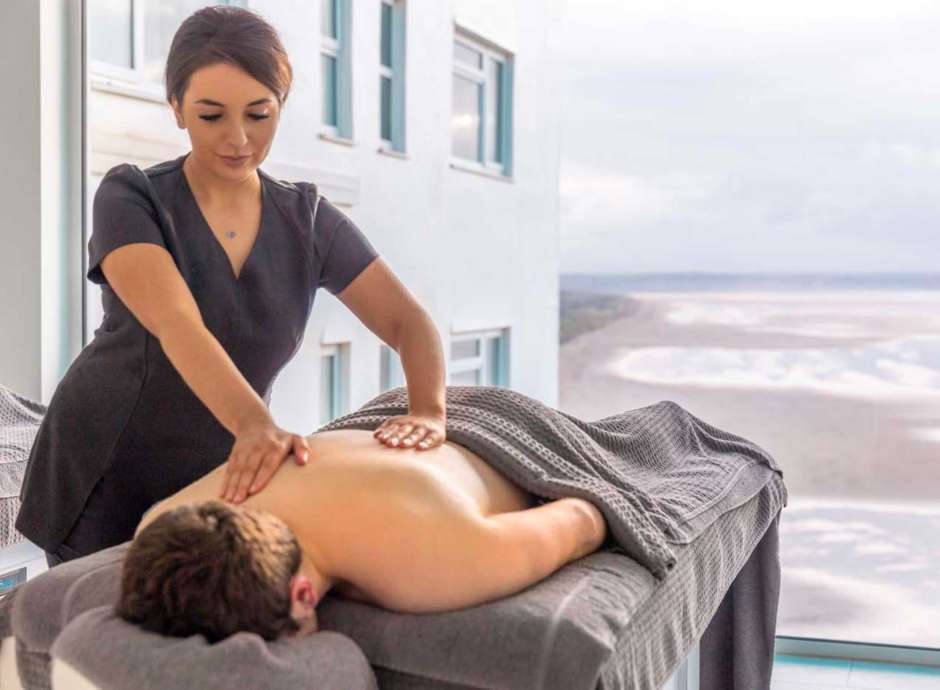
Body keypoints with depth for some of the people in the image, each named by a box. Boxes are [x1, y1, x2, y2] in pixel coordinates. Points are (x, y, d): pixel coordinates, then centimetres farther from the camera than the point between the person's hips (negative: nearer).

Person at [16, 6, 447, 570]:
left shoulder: (308, 218, -2)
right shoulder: (131, 198, -13)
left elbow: (408, 321, -11)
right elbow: (176, 325, -31)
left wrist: (428, 411, -32)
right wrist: (256, 425, -48)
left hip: (221, 480, 3)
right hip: (104, 483, -3)